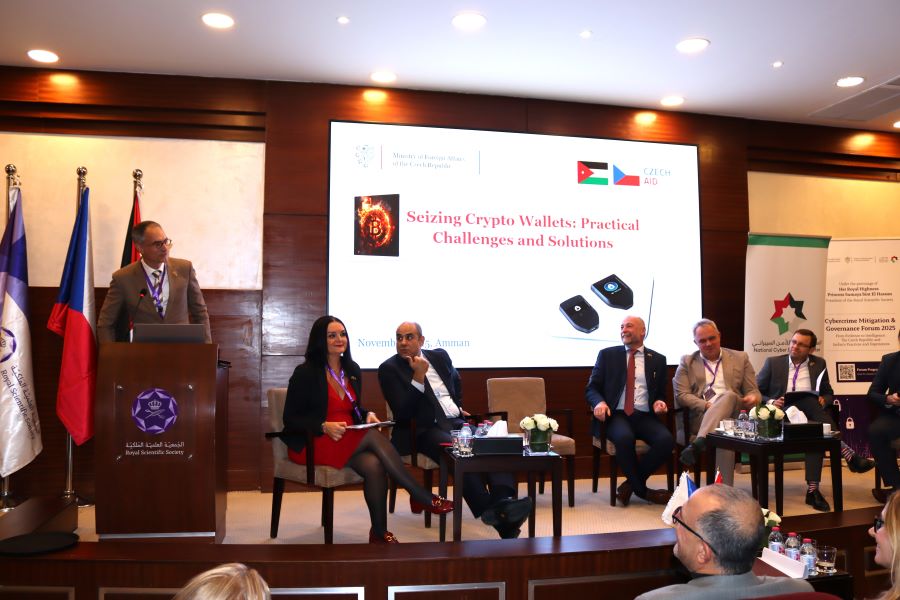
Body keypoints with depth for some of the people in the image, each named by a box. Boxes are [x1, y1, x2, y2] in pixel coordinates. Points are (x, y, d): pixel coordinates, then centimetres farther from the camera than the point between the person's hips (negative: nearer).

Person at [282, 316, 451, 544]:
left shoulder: (352, 369, 11)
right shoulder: (306, 373, -7)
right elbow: (290, 419, -8)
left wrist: (367, 415, -2)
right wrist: (324, 427, -23)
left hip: (350, 441, 6)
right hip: (313, 444, -6)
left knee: (374, 465, -29)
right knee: (373, 437, -30)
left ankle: (379, 533, -20)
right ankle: (422, 497, -24)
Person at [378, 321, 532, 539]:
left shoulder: (439, 356, 16)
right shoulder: (389, 369, -1)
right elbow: (402, 413, -12)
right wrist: (418, 377, -17)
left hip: (457, 421, 6)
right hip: (426, 429, -6)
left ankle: (504, 501, -41)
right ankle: (491, 513, -37)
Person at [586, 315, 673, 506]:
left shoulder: (658, 360, 16)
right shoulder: (607, 355, 12)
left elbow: (661, 393, 21)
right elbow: (591, 388, 8)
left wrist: (658, 402, -4)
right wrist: (599, 402, -15)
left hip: (645, 417, 2)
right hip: (616, 415, -2)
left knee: (666, 440, -28)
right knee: (624, 438, -36)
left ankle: (631, 484, -8)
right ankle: (643, 490, -11)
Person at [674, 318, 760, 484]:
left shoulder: (740, 358, 21)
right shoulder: (687, 362, 17)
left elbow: (753, 391, 17)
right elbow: (681, 395, 5)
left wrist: (752, 398, -10)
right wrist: (706, 405, -13)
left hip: (734, 416, 1)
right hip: (699, 417, 0)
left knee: (728, 395, -36)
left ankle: (697, 445, -48)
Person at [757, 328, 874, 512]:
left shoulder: (819, 364, 17)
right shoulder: (773, 362, 10)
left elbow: (829, 394, 22)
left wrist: (823, 400, -3)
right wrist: (771, 402, -12)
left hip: (810, 416, 3)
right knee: (809, 401, -36)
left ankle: (813, 490, -40)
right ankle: (848, 454, -39)